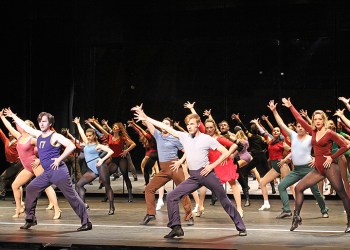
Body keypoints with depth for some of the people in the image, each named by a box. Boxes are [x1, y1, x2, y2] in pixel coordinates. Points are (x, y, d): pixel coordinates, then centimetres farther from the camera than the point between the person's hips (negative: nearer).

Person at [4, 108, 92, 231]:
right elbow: (24, 126, 24)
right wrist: (13, 115, 31)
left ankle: (86, 222, -7)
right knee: (30, 189, 10)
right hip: (46, 173, 8)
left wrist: (59, 159, -21)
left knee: (71, 196, -9)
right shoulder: (38, 134, 11)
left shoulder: (55, 136, -11)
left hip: (58, 171, -8)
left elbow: (71, 146, -21)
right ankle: (30, 219, 19)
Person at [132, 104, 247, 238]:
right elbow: (165, 127, 7)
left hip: (207, 174, -4)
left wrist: (212, 165, -12)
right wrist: (146, 118, 5)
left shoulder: (207, 139, -3)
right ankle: (176, 228, -5)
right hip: (193, 177, 4)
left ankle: (241, 227, 14)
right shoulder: (184, 136, 9)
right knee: (171, 197, -7)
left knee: (224, 200, 1)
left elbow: (226, 153, -3)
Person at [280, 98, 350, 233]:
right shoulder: (313, 131, 10)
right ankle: (296, 217, 7)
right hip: (318, 169, 7)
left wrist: (332, 157, -11)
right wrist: (290, 106, 17)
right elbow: (300, 119, 15)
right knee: (298, 188, 1)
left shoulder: (329, 133, -5)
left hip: (330, 167, -7)